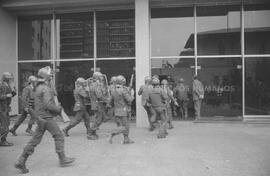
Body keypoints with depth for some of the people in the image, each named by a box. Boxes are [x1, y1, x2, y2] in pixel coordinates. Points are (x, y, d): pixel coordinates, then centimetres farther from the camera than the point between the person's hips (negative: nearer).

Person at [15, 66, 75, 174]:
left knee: (35, 140, 12)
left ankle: (21, 162, 14)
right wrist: (58, 108, -9)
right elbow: (48, 104, -24)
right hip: (46, 118, -9)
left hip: (40, 117, 9)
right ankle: (63, 160, 10)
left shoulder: (38, 87, 15)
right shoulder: (46, 89, -15)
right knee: (59, 137, 2)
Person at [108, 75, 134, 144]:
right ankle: (112, 134, -14)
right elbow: (129, 100, -18)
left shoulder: (113, 90, 5)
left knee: (126, 125, 15)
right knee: (124, 127, -1)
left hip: (116, 112, 8)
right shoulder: (124, 90, -17)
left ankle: (126, 140, 18)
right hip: (123, 111, -8)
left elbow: (110, 102, 9)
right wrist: (132, 95, 0)